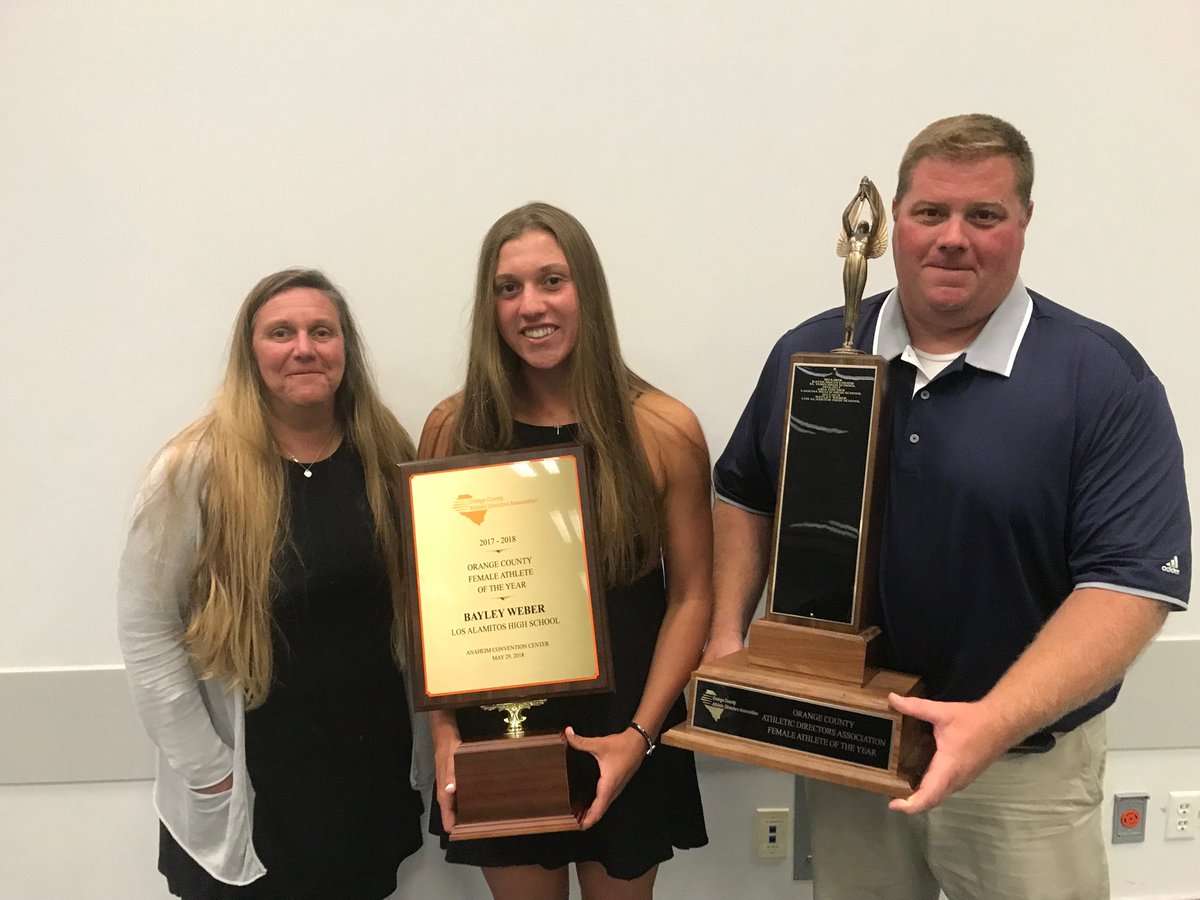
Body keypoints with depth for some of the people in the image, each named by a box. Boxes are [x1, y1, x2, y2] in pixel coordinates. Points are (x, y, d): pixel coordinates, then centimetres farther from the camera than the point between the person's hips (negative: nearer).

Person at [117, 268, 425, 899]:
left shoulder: (385, 454, -3)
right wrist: (207, 770, -10)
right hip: (251, 782, -3)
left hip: (373, 763, 4)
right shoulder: (195, 469, -14)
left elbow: (416, 600, 6)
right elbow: (145, 631, -11)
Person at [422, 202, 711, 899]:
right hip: (494, 743, 1)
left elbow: (691, 596, -5)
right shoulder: (454, 428, -5)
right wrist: (445, 734, -6)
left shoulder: (665, 430, -9)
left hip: (623, 738, -1)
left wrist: (640, 734, -12)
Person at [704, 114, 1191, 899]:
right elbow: (744, 495, 8)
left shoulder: (1104, 379, -12)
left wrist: (995, 722, -28)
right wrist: (726, 635, -4)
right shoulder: (809, 353, -1)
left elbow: (1133, 579, -17)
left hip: (1025, 764, -2)